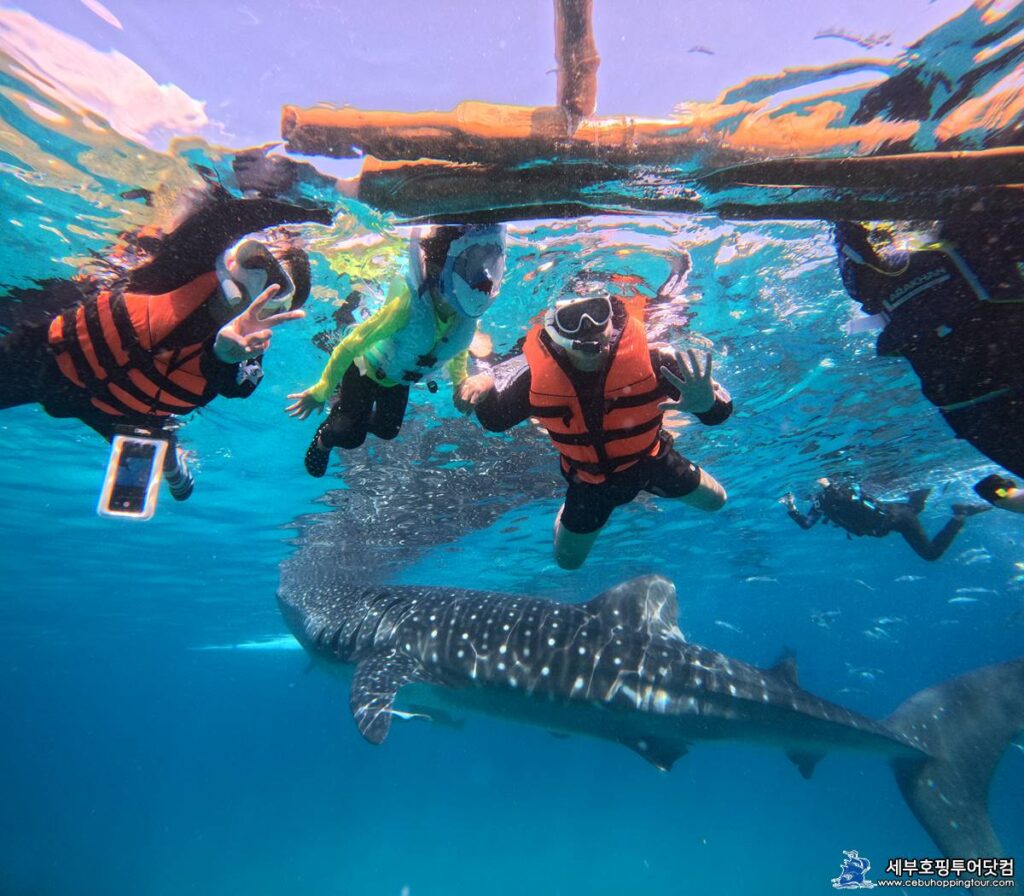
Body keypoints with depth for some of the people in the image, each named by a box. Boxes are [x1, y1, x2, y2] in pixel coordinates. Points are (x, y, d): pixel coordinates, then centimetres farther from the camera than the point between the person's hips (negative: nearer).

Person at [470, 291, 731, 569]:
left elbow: (720, 411, -29)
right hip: (588, 479, 0)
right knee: (567, 560, 18)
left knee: (714, 502, 22)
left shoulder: (649, 357, -34)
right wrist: (484, 391, -37)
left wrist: (707, 402, -54)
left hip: (649, 461, 0)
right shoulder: (535, 373, -30)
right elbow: (495, 420, -14)